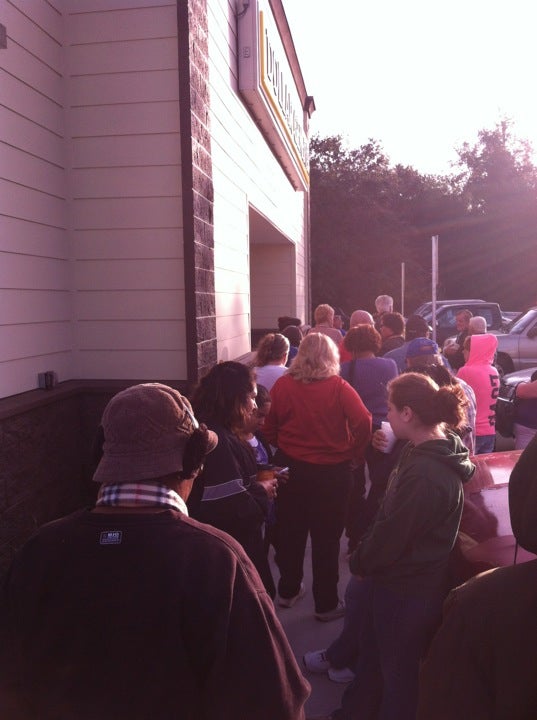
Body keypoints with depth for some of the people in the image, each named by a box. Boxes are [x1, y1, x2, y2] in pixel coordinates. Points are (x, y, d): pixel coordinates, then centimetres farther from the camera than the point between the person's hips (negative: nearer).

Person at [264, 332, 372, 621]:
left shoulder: (282, 384, -6)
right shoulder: (338, 386, -13)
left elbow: (268, 426, -1)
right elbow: (363, 421, -21)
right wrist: (354, 453, -7)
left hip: (290, 467, 3)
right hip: (331, 470, -3)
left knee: (290, 532, 19)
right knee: (326, 538, 11)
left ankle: (288, 591, 37)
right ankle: (326, 604, 22)